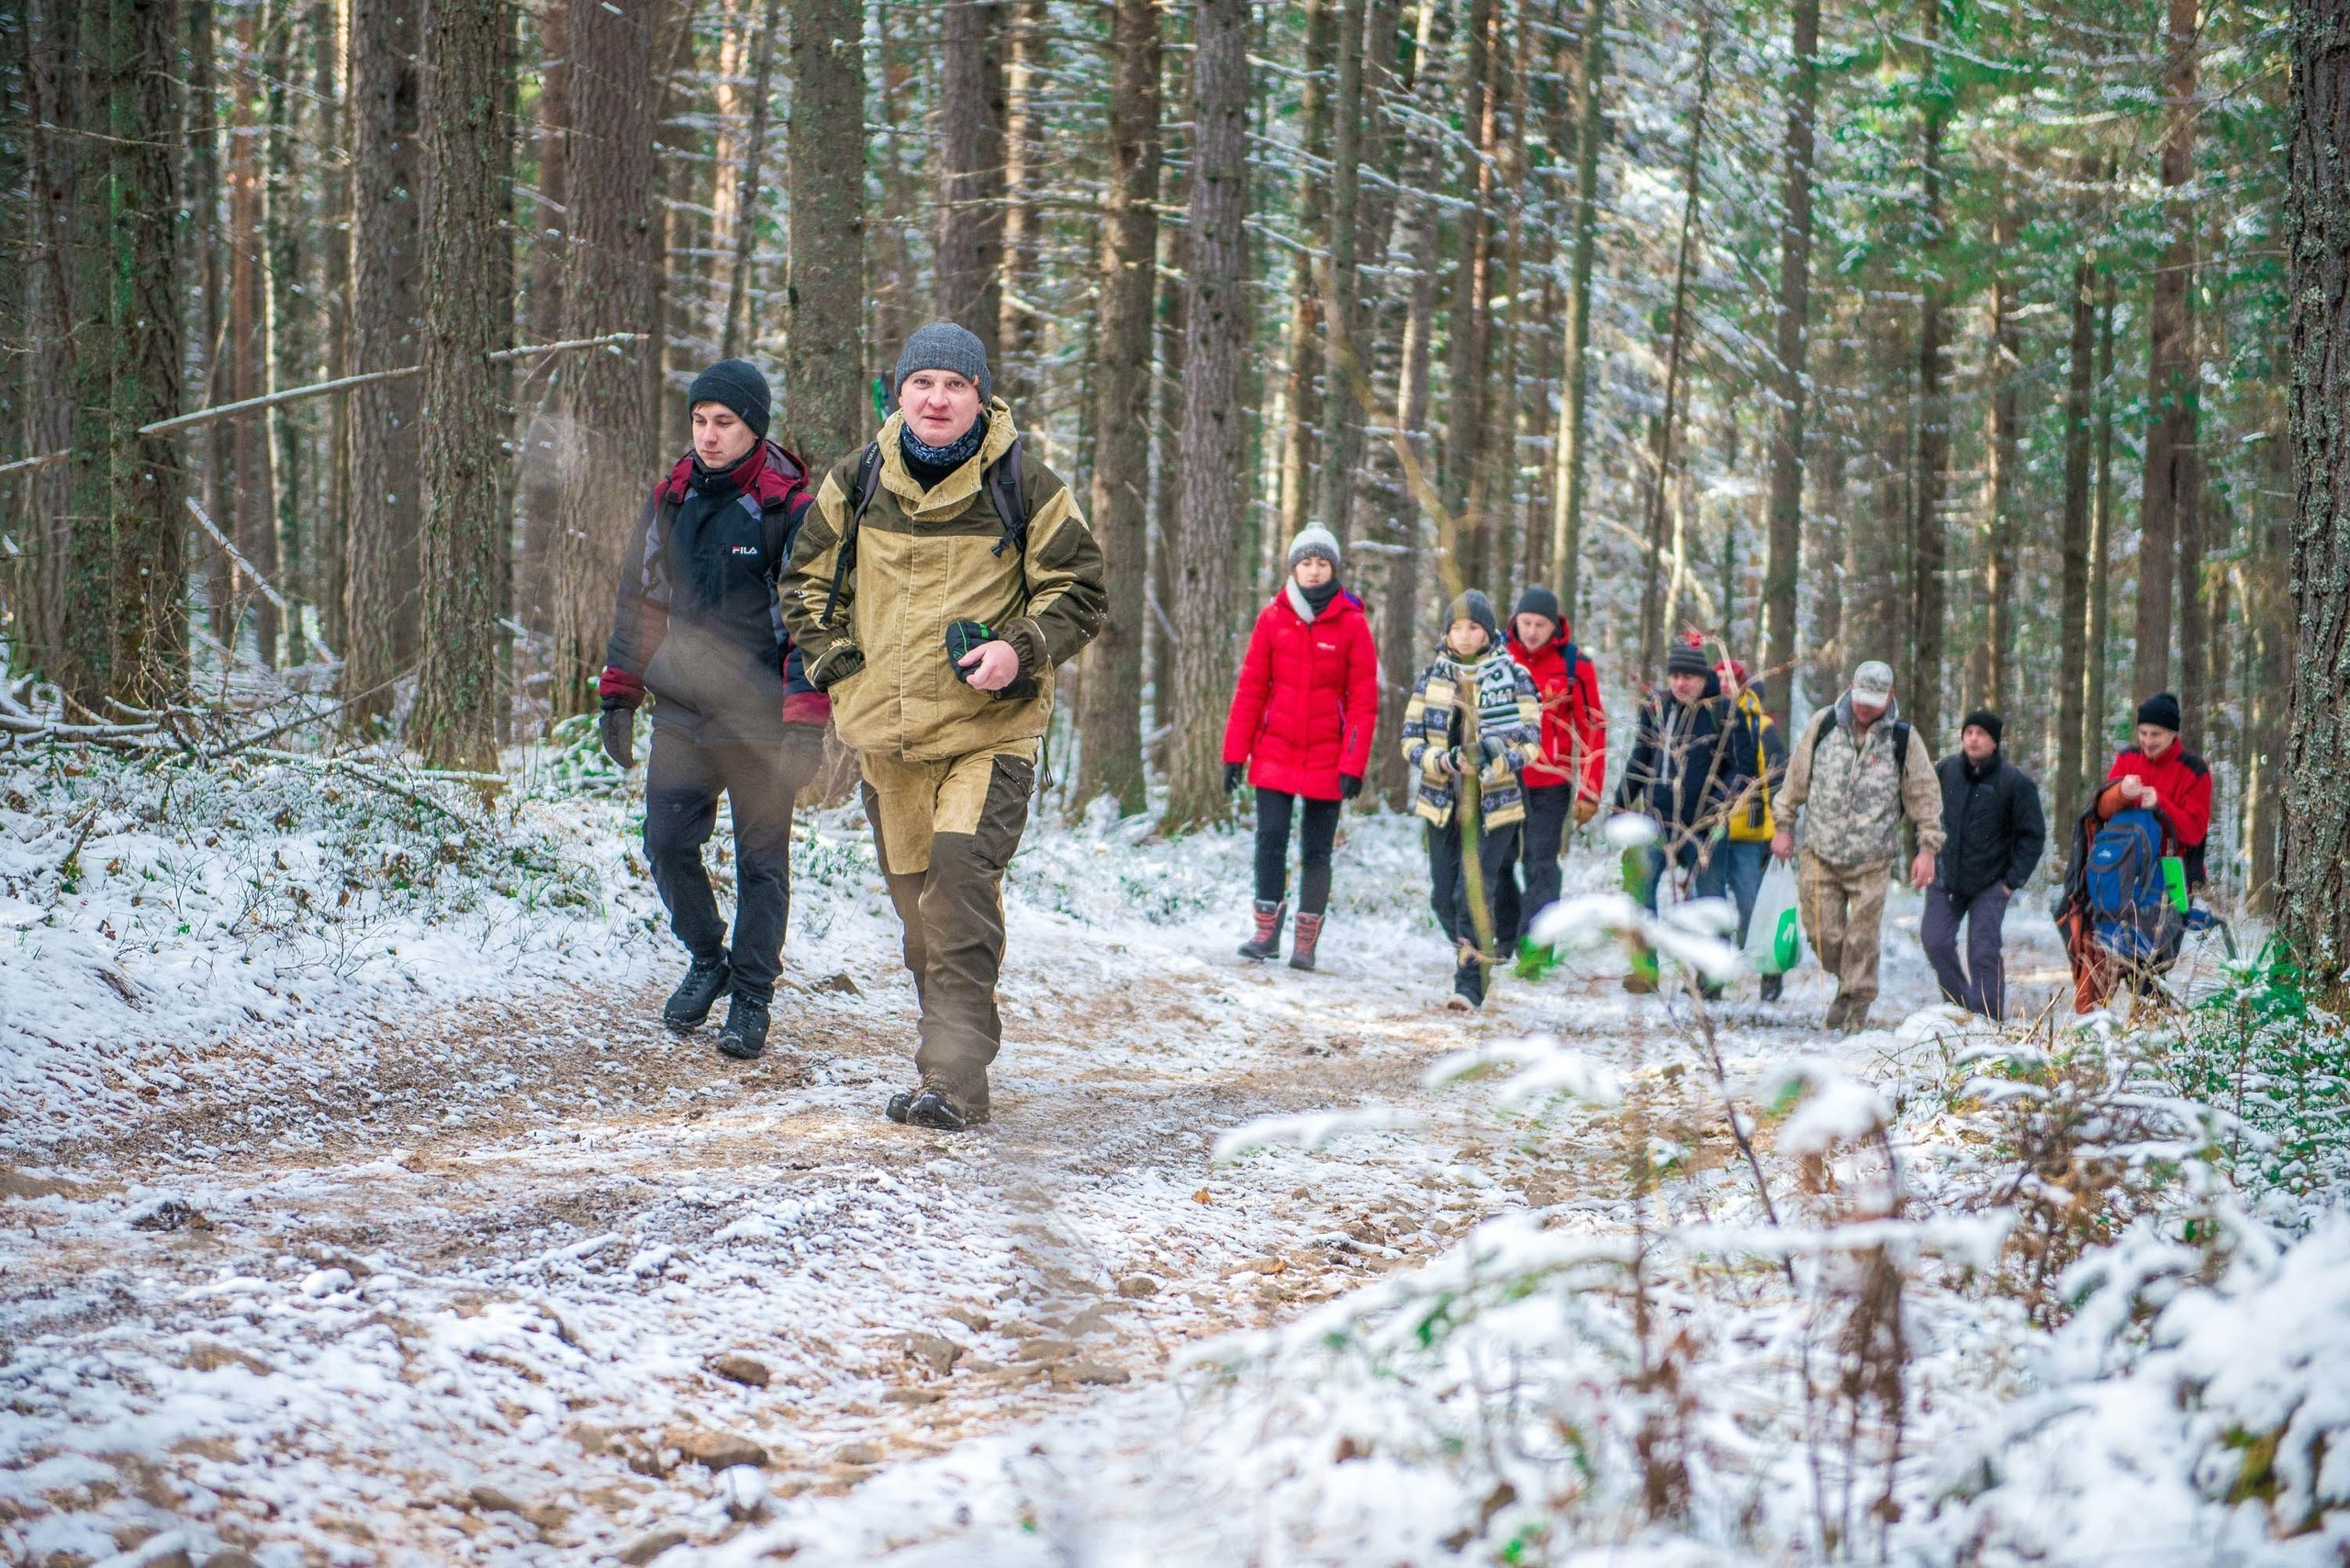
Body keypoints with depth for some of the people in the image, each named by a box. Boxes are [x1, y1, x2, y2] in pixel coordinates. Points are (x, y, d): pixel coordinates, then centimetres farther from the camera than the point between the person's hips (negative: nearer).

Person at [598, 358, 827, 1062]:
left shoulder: (791, 509, -8)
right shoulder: (671, 499, 9)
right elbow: (638, 598, 18)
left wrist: (806, 722, -15)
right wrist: (618, 693, 14)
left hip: (758, 721, -5)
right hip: (680, 713, 5)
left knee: (761, 860, 3)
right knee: (667, 844, 1)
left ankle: (752, 996, 14)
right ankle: (706, 961, 24)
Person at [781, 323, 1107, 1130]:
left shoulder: (1024, 486, -2)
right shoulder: (856, 483, 7)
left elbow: (1078, 591, 3)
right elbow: (807, 580, 21)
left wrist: (1021, 648, -14)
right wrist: (836, 659, 7)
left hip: (990, 730, -4)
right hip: (885, 730, 4)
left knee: (961, 876, -19)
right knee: (914, 897, 9)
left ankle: (952, 1079, -21)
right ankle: (957, 1033, 28)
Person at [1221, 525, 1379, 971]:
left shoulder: (1351, 624, -3)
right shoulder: (1273, 618, 2)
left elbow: (1363, 699, -3)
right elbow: (1250, 689, 4)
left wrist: (1353, 763, -9)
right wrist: (1235, 753, 1)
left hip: (1327, 759, -1)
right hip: (1275, 752, 1)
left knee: (1316, 851, 4)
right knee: (1270, 839, -7)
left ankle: (1306, 943, 11)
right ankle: (1267, 932, 2)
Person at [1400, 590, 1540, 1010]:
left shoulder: (1514, 677, -1)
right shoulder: (1431, 678, 6)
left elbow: (1531, 741, -3)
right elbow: (1410, 741, 3)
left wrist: (1494, 758, -23)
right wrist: (1442, 761, -18)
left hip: (1495, 802, -3)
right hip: (1443, 802, 3)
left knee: (1475, 892, -13)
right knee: (1444, 897, 5)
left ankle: (1470, 984, -9)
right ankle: (1474, 958, 29)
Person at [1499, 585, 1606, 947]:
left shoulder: (1573, 664, -5)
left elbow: (1592, 728, -2)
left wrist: (1589, 792, -5)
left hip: (1549, 785, -3)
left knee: (1541, 865, -8)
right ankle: (1507, 934, 26)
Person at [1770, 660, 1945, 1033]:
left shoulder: (1904, 739, -2)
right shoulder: (1824, 725, 2)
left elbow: (1926, 796, 4)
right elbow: (1797, 777, 11)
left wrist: (1927, 848, 0)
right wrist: (1785, 826, 12)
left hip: (1871, 859, -1)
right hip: (1820, 852, 2)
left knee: (1862, 936, -2)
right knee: (1823, 933, 0)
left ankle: (1858, 1002, 14)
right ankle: (1847, 981, 26)